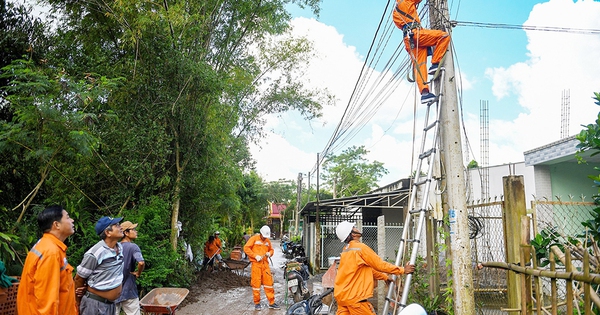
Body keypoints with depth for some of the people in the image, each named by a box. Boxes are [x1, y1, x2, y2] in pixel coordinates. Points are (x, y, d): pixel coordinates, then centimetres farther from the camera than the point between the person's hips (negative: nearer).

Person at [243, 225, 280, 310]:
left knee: (269, 282, 4)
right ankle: (257, 303, 13)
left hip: (265, 264, 4)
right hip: (256, 263, -4)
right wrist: (255, 256, -14)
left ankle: (271, 303, 11)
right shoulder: (254, 238, -1)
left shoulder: (267, 241, 14)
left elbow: (271, 249, 25)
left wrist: (269, 253, 1)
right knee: (256, 283, 0)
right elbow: (246, 248, -8)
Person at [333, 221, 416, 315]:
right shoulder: (360, 248, -13)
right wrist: (402, 270, 2)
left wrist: (384, 277, 29)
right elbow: (380, 265, -8)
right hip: (354, 297, -8)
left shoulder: (346, 250, 15)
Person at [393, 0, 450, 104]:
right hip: (415, 33, -8)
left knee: (419, 65, -4)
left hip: (408, 40, 8)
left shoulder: (395, 12, 32)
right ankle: (435, 65, -16)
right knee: (444, 36, -12)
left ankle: (424, 93, -18)